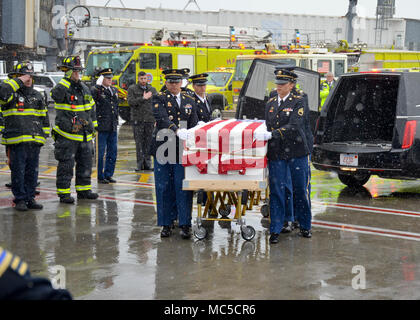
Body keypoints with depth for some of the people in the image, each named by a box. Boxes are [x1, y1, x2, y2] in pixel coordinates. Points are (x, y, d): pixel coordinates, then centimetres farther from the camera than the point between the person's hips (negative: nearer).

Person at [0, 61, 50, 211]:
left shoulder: (37, 96, 17)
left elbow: (44, 117, 23)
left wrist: (44, 134, 17)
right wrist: (19, 81, -17)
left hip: (35, 142, 5)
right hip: (17, 141, -5)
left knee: (32, 172, 8)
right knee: (18, 172, -2)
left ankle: (30, 198, 16)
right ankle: (20, 200, 5)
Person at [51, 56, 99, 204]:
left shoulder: (84, 87, 13)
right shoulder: (62, 88, -9)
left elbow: (92, 107, 22)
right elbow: (56, 94, -35)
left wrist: (93, 125, 20)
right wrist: (69, 79, -27)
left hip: (85, 135, 7)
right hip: (67, 135, -7)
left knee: (85, 163, 13)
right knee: (66, 165, -3)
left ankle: (83, 189, 25)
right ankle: (64, 193, 4)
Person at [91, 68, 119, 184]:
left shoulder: (114, 90, 14)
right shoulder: (96, 90, -7)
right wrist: (98, 85, -24)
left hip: (113, 127, 7)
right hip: (101, 127, -7)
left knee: (112, 153, 11)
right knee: (100, 153, 1)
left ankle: (108, 175, 21)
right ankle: (100, 176, 11)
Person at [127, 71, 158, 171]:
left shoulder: (152, 89, 11)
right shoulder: (132, 89, 4)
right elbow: (130, 102, -9)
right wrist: (143, 98, -18)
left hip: (149, 120, 2)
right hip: (137, 120, -2)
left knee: (148, 142, 2)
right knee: (139, 142, -3)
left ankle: (147, 163, 8)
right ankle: (140, 164, 0)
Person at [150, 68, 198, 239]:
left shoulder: (189, 102, 15)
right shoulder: (159, 99, 3)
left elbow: (194, 126, 11)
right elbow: (162, 118, -16)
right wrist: (177, 130, -32)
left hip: (182, 150, 2)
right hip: (163, 148, -2)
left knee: (183, 187, -2)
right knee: (164, 188, 3)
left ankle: (185, 224, 2)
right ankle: (166, 224, 13)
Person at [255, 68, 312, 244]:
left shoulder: (298, 102, -5)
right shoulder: (270, 103, 12)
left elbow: (293, 127, -19)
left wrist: (270, 135, -27)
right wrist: (260, 134, 3)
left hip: (297, 152, -3)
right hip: (276, 154, 3)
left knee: (301, 190, 7)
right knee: (276, 192, 2)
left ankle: (304, 226, 22)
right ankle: (275, 230, 6)